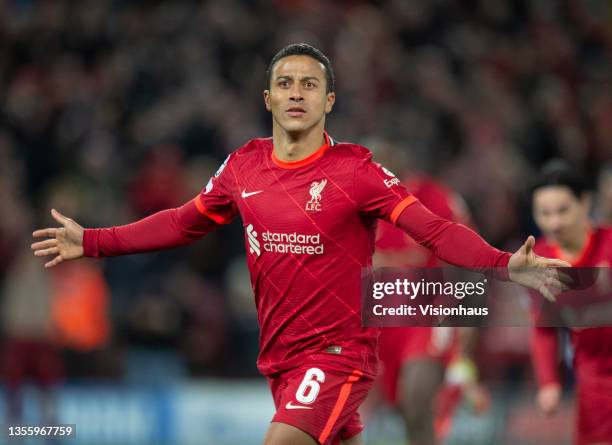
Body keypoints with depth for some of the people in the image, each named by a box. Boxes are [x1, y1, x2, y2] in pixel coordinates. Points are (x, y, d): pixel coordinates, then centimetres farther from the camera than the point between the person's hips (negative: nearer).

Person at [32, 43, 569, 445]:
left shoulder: (355, 170, -11)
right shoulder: (244, 166, 4)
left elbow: (435, 230, -17)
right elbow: (183, 223, 18)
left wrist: (504, 265, -32)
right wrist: (91, 242, 17)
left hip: (338, 353, -6)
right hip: (279, 360, 6)